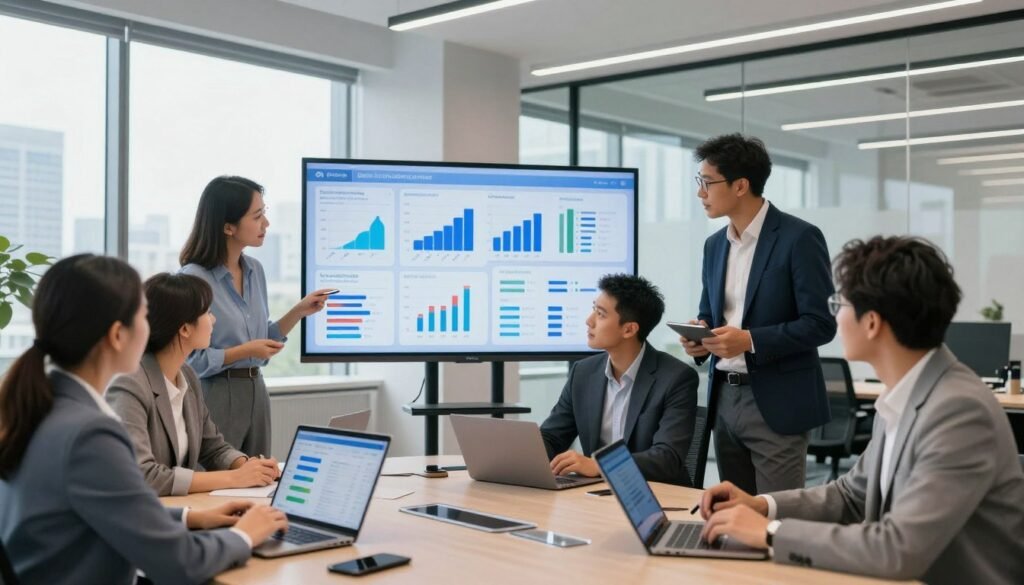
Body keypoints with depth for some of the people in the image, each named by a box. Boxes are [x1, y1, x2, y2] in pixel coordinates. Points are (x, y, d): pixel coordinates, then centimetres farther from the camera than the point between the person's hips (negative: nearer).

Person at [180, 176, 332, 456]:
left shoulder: (255, 270, 7)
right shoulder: (193, 278, -16)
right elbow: (187, 359, -17)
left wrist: (298, 311, 3)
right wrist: (244, 351, -18)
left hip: (256, 392, 7)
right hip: (215, 396, -7)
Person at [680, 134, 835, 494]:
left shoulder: (799, 238, -10)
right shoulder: (714, 245, 12)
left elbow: (820, 323, -14)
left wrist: (750, 340, -22)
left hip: (776, 403, -7)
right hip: (725, 399, 7)